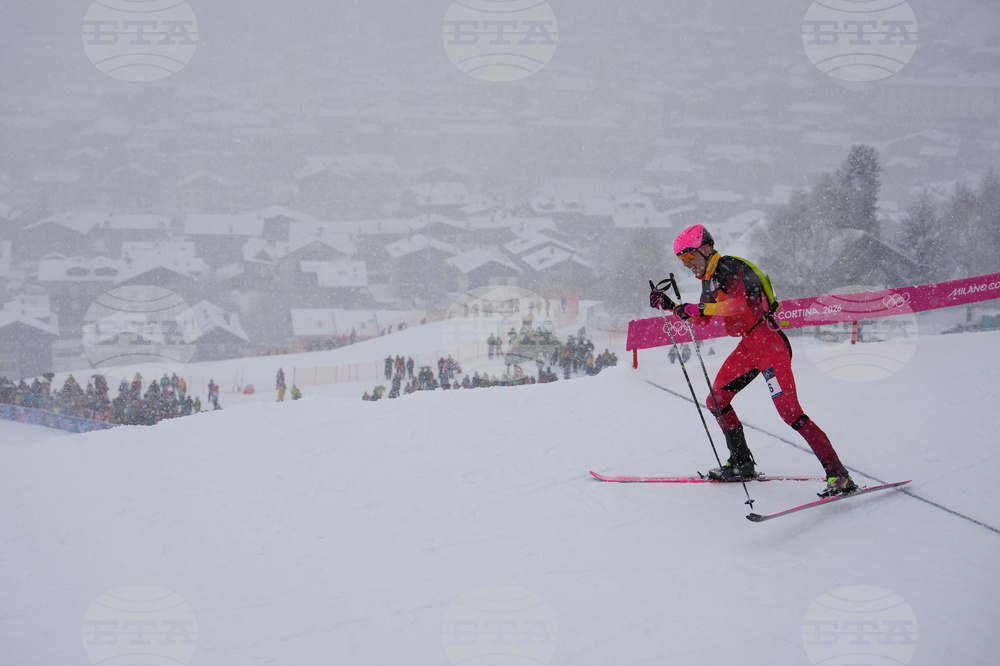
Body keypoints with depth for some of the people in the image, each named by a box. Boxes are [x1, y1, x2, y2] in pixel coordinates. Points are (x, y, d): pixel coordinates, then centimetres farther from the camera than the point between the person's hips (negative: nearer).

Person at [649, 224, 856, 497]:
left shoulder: (730, 269, -14)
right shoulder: (709, 279, 14)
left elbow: (737, 304, -33)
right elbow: (700, 319, 26)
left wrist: (698, 308, -38)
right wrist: (669, 305, 16)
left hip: (769, 343, -10)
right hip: (748, 347, 10)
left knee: (789, 412, -16)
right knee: (716, 401, 11)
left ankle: (838, 475, -17)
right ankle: (742, 464, 23)